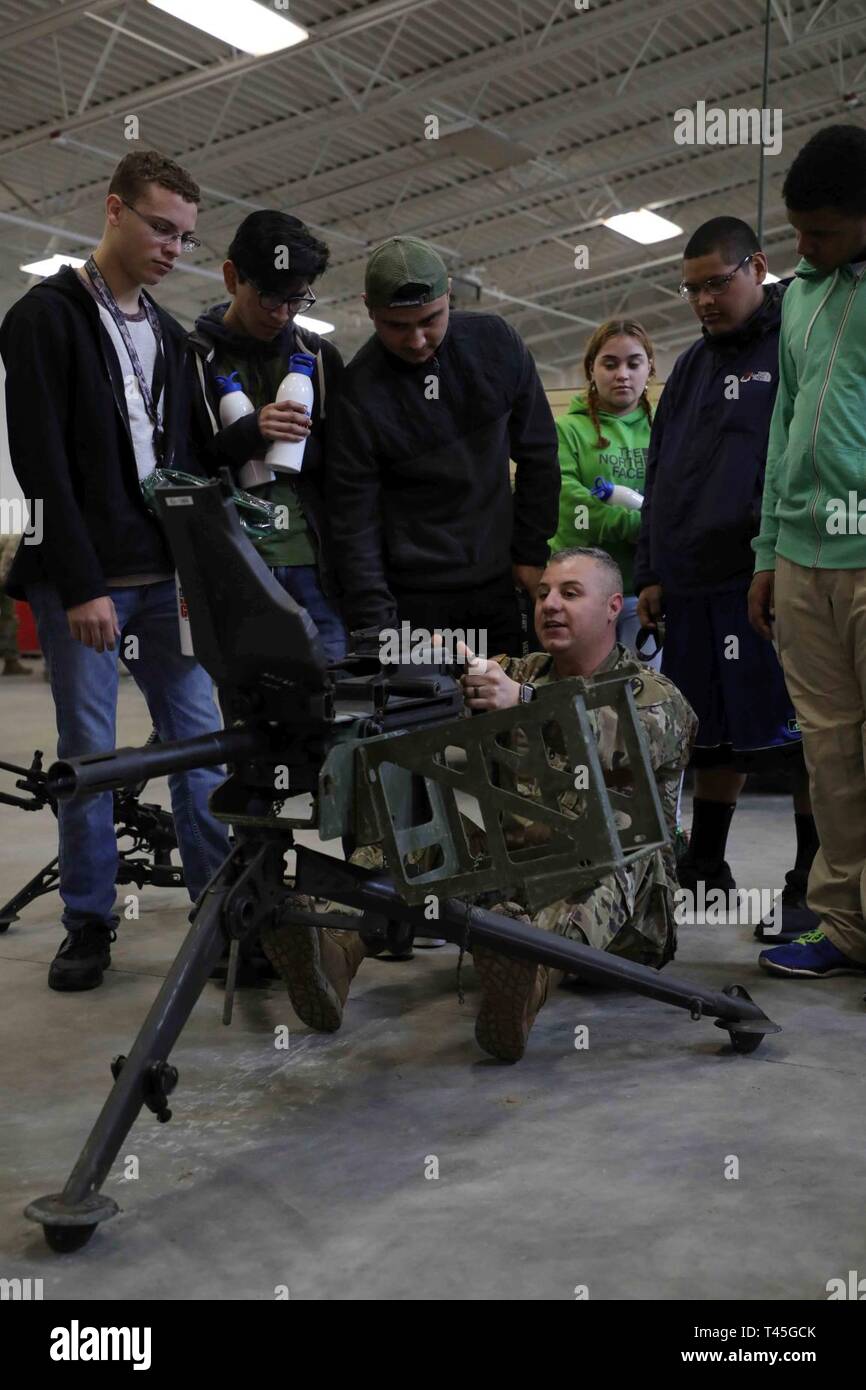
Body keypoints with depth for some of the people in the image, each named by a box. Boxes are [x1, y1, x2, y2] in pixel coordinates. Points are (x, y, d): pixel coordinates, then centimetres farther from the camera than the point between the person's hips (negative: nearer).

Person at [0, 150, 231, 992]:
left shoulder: (168, 335, 16)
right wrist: (81, 585, -16)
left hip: (164, 578, 6)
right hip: (80, 582, -5)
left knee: (200, 737, 3)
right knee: (88, 750, 1)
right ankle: (88, 922, 13)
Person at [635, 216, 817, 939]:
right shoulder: (693, 365, 20)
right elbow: (661, 476, 22)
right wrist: (651, 573, 15)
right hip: (695, 584, 7)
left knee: (804, 736, -2)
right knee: (715, 733, 14)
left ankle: (814, 887, 7)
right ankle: (703, 869, 25)